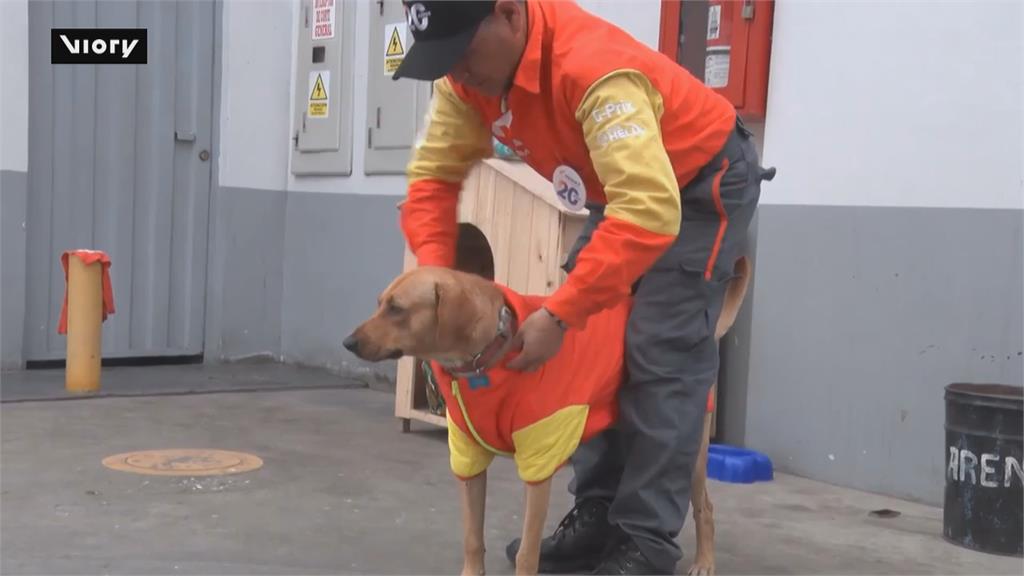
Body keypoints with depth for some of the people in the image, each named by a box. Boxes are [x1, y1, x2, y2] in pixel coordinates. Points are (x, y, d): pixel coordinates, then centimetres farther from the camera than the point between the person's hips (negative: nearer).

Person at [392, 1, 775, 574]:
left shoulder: (593, 65, -40)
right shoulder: (466, 75, -16)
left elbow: (650, 213, -47)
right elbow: (434, 176, -10)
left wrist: (557, 314, -48)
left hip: (705, 180, -8)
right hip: (622, 187, 8)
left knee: (661, 355, -15)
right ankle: (598, 519, 13)